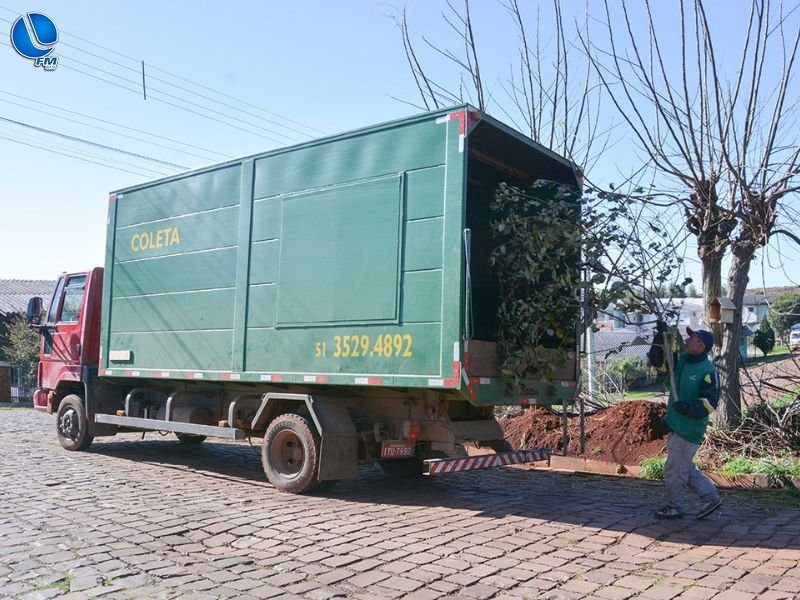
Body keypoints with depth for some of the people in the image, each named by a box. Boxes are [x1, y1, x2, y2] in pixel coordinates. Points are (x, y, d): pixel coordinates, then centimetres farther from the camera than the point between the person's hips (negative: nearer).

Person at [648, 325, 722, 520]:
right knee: (685, 467, 18)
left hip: (689, 428, -9)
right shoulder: (681, 360, 6)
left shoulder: (708, 371, -17)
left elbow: (710, 403, -19)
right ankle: (710, 497, 27)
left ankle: (675, 507, 16)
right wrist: (661, 337, 0)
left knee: (674, 468, 1)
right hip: (676, 424, 9)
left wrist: (688, 407, -33)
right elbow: (656, 360, 11)